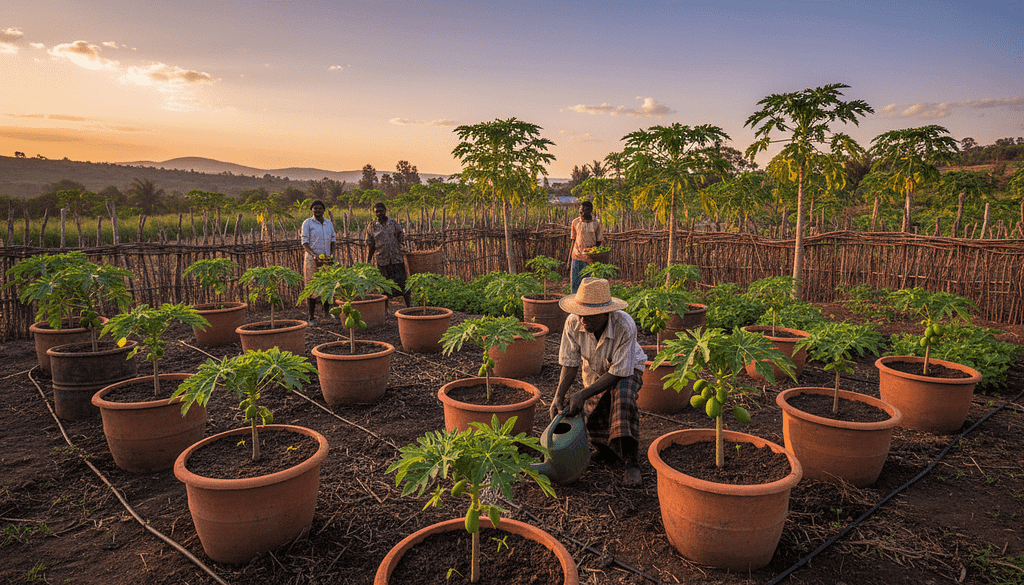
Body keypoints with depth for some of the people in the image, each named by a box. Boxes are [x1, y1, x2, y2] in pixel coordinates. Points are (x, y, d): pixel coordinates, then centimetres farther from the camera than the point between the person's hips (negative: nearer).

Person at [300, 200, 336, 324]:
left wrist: (332, 254, -1)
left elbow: (333, 240, 16)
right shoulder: (307, 223, -4)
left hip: (326, 259, 4)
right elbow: (304, 243, -8)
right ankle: (312, 317, 4)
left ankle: (327, 313, 21)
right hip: (312, 260, -4)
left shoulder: (329, 223, 11)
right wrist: (314, 255, -23)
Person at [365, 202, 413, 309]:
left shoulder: (394, 224, 3)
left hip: (397, 260, -1)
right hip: (382, 261, 1)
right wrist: (368, 262, 5)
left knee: (402, 284, 0)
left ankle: (409, 307, 11)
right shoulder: (371, 227, 5)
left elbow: (402, 241, 6)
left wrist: (405, 255, -2)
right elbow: (370, 246, 9)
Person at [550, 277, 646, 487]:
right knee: (595, 423, -8)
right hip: (594, 373, 4)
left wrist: (582, 395, -38)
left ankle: (632, 464, -28)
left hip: (626, 370, -4)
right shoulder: (573, 322, -25)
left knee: (623, 395, -37)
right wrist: (558, 396, -28)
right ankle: (611, 453, 26)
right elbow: (570, 363, -15)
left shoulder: (625, 326, -36)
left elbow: (617, 373, -32)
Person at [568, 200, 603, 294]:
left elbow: (598, 242, 5)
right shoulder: (575, 222, 3)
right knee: (575, 284, 1)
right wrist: (569, 259, 8)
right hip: (577, 257, 1)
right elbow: (574, 241, 10)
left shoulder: (596, 223, -1)